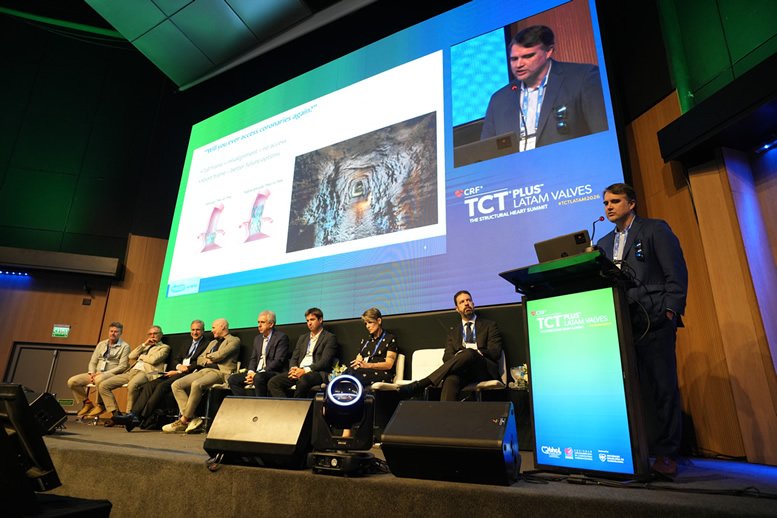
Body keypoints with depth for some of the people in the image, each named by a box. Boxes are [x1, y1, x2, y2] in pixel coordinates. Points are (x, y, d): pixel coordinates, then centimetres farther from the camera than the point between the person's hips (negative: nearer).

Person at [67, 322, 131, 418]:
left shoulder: (125, 346, -1)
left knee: (99, 379, -39)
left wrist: (104, 373, -17)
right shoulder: (101, 344, 18)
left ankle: (100, 405, -14)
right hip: (96, 374, 6)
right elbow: (92, 362, 16)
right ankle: (87, 403, 6)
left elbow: (122, 366, -10)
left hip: (112, 374, -6)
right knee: (71, 382, -11)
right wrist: (91, 373, -4)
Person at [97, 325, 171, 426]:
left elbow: (153, 360, -9)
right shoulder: (145, 346, 31)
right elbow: (131, 356, 15)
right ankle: (115, 413, -3)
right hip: (131, 371, 8)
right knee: (103, 385, -6)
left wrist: (140, 356, 8)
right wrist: (144, 344, 9)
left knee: (132, 385, -41)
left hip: (146, 373, -8)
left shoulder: (164, 347, 9)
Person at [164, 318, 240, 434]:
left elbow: (219, 355, -11)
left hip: (220, 372, -9)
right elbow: (199, 359, 25)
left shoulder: (234, 340, 3)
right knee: (176, 385, -11)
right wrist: (207, 361, 3)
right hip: (205, 370, 9)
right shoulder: (213, 342, 30)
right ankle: (192, 419, -16)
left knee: (196, 384, -35)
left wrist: (208, 356, 8)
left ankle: (184, 420, -20)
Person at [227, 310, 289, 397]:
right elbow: (253, 358, 18)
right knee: (232, 379, -5)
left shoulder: (281, 337, -7)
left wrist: (257, 374, -19)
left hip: (273, 372, -8)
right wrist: (251, 372, -5)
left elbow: (278, 361, -16)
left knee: (259, 378, -36)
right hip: (256, 372, 8)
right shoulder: (258, 338, 18)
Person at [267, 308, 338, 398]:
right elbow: (294, 358, 19)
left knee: (302, 381, -39)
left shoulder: (330, 338, 3)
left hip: (317, 372, -6)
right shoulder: (303, 338, 25)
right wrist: (294, 368, -4)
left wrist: (305, 370, -18)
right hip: (298, 371, 7)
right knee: (272, 382, -15)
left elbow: (325, 362, -8)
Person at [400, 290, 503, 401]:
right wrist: (458, 357, -12)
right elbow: (447, 357, 12)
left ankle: (420, 384, -41)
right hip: (461, 371, 2)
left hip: (485, 370, -2)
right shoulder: (453, 332, 25)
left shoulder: (489, 325, 18)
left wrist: (476, 353, -14)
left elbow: (495, 352, 4)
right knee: (450, 380, -38)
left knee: (469, 353, -37)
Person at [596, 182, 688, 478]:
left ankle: (665, 454, 9)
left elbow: (676, 272, -3)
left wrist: (670, 311, -11)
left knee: (663, 389, 0)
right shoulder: (604, 243, 21)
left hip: (654, 323, -4)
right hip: (622, 325, 4)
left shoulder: (656, 229, 5)